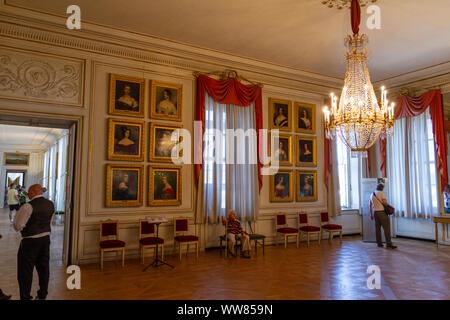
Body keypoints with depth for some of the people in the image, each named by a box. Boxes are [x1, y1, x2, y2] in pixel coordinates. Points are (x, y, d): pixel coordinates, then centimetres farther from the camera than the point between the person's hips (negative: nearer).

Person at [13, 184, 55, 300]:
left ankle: (25, 297, 15)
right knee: (43, 267, 16)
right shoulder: (50, 204, 3)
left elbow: (18, 226, -13)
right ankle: (42, 295, 27)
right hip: (46, 238, 7)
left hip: (30, 241, -7)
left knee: (25, 270, 7)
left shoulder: (28, 206, -18)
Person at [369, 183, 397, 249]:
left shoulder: (372, 194, 16)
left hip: (375, 212, 7)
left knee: (377, 228, 8)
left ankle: (379, 243, 11)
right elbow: (384, 202, -17)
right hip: (382, 212, -7)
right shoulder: (382, 193, -5)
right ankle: (388, 243, -9)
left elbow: (370, 205, 17)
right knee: (386, 228, -6)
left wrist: (371, 214, 20)